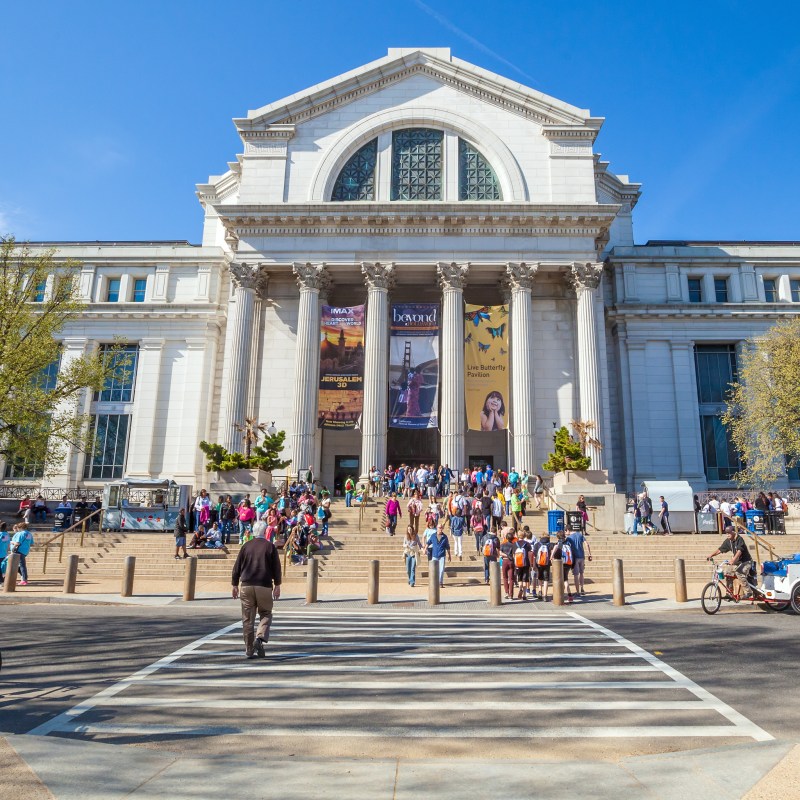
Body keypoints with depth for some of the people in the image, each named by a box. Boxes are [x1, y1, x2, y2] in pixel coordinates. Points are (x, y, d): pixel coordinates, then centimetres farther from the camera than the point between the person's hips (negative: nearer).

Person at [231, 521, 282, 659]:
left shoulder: (246, 546, 7)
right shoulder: (270, 546, 1)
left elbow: (237, 567, 7)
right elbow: (276, 567, -1)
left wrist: (235, 585, 14)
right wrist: (277, 586, 5)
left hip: (246, 585, 2)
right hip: (264, 586, -2)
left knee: (247, 618, 7)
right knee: (266, 614, 12)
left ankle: (249, 649, 9)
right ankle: (260, 638, -12)